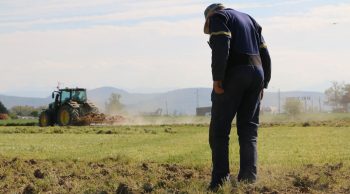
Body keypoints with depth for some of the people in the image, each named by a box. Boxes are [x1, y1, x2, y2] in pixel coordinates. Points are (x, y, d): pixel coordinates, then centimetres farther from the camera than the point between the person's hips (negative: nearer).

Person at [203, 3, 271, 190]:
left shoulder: (217, 17, 6)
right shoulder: (249, 19, 27)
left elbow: (221, 47, -14)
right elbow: (264, 54, 20)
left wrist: (217, 78, -16)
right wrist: (263, 84, 18)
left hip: (233, 75, -6)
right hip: (256, 74, 6)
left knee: (219, 129, -3)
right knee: (248, 130, 7)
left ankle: (220, 180, -11)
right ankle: (249, 179, -2)